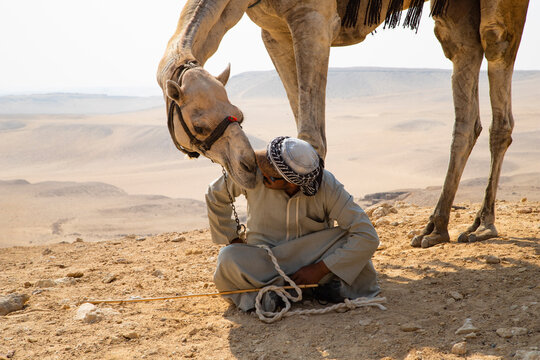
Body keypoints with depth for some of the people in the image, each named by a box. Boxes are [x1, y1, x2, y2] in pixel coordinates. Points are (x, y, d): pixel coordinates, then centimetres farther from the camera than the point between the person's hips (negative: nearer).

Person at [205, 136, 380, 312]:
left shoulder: (327, 186, -22)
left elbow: (368, 236, -24)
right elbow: (215, 195, 2)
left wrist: (320, 269, -26)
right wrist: (233, 239, 0)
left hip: (313, 257, -1)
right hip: (265, 260, 2)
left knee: (349, 238, -28)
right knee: (228, 260, -32)